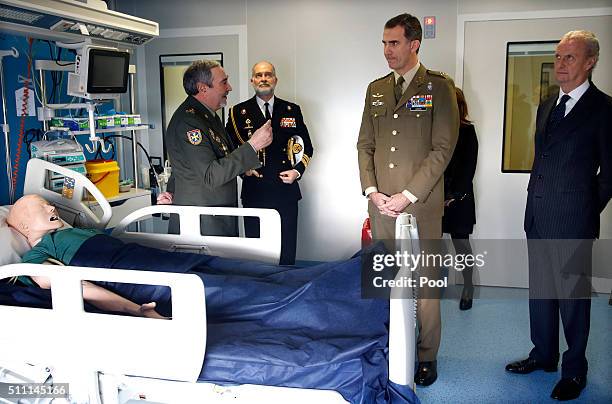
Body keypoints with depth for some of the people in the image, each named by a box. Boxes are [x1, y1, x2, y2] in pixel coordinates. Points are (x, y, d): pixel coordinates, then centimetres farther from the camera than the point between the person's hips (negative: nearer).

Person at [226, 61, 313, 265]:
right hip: (254, 193, -1)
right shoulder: (238, 112, 5)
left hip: (286, 191, 1)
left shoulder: (292, 110, 10)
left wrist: (297, 171, -3)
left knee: (287, 253, 6)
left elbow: (306, 148, 13)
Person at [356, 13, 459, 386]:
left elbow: (442, 148, -8)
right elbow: (365, 144, 13)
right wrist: (372, 191, -1)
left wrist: (408, 195, -13)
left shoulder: (439, 87, -1)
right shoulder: (376, 89, 14)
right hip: (381, 203, 4)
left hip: (422, 204, -4)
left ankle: (426, 357, 19)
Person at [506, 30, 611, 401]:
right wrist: (536, 201, 11)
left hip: (572, 220, -7)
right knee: (541, 288, 16)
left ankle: (574, 368, 21)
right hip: (538, 217, 7)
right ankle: (544, 354, 32)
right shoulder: (547, 107, 13)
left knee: (573, 293, 4)